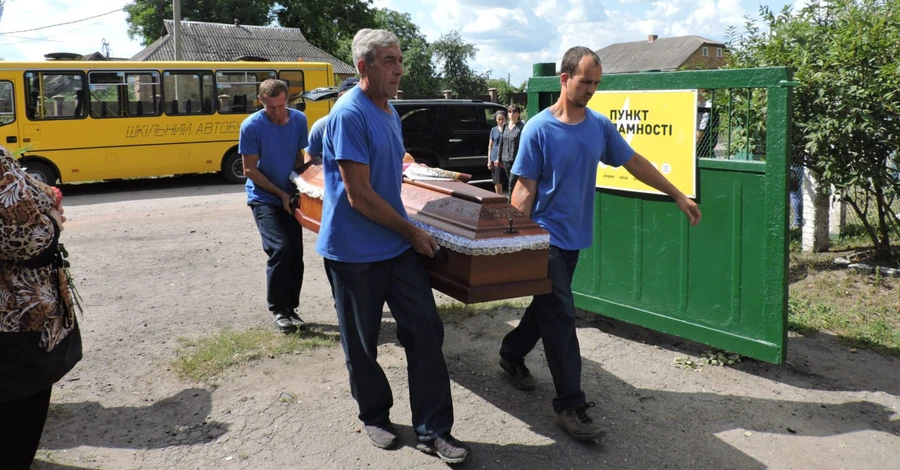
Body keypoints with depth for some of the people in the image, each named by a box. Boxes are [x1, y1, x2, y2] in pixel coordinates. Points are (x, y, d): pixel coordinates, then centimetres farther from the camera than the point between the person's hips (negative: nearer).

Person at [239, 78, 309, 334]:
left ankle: (291, 308, 18)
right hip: (263, 198, -4)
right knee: (280, 248, -18)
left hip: (290, 196, 4)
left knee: (295, 253, 3)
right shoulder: (251, 126, -15)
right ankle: (279, 310, -3)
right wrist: (281, 193, -14)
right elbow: (250, 170, -11)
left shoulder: (299, 120, -4)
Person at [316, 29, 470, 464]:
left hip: (399, 245, 7)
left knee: (426, 331, 3)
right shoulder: (349, 115, -18)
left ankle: (433, 429, 13)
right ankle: (375, 416, 31)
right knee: (362, 343, 9)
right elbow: (360, 196, -20)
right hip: (354, 252, -7)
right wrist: (412, 232, -12)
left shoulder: (390, 112, 10)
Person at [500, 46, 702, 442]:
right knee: (561, 317, -5)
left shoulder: (600, 126, 4)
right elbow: (525, 189, -12)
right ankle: (570, 405, 2)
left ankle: (511, 354, 41)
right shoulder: (538, 129, -12)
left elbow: (634, 162, 11)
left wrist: (678, 195, 13)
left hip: (575, 236, 6)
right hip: (545, 237, -6)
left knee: (548, 306, 18)